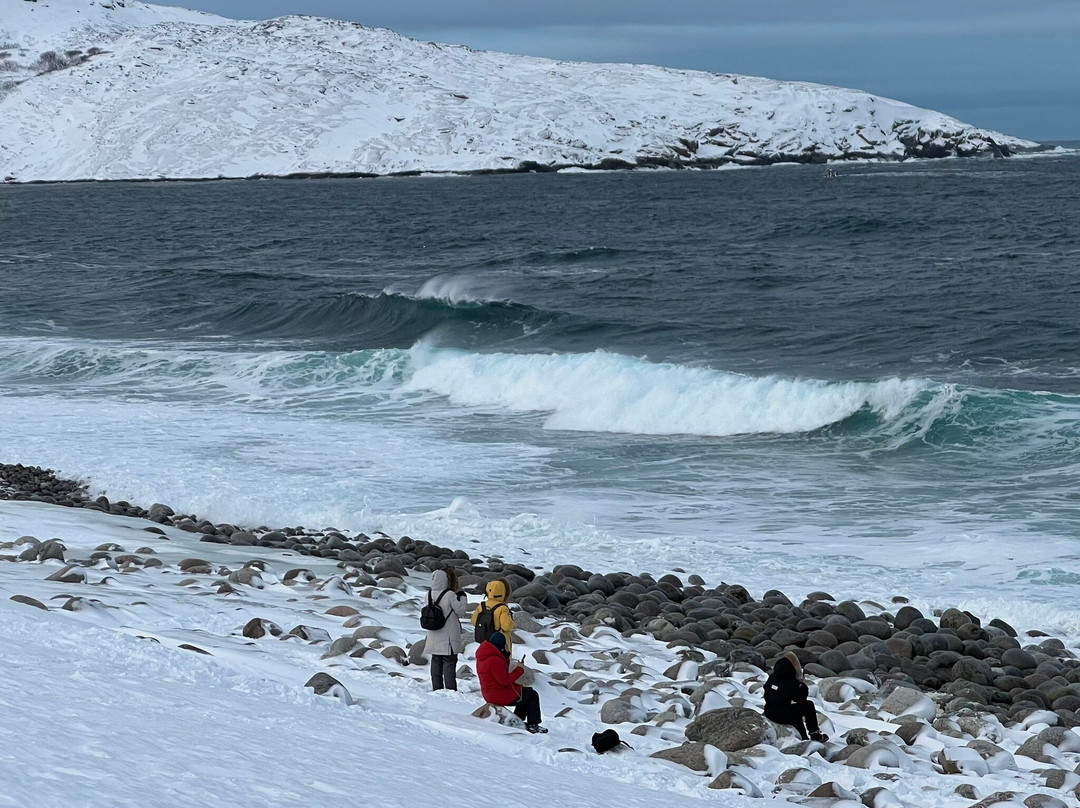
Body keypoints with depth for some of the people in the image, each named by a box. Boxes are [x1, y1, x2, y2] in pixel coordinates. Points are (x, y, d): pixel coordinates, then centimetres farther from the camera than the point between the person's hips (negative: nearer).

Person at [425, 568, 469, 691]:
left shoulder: (430, 595, 0)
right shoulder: (450, 595, -17)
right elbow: (461, 611, -12)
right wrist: (463, 598, 4)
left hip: (434, 639, 5)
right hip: (448, 638, -5)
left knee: (436, 662, 12)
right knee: (449, 663, -1)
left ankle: (436, 689, 15)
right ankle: (450, 689, -4)